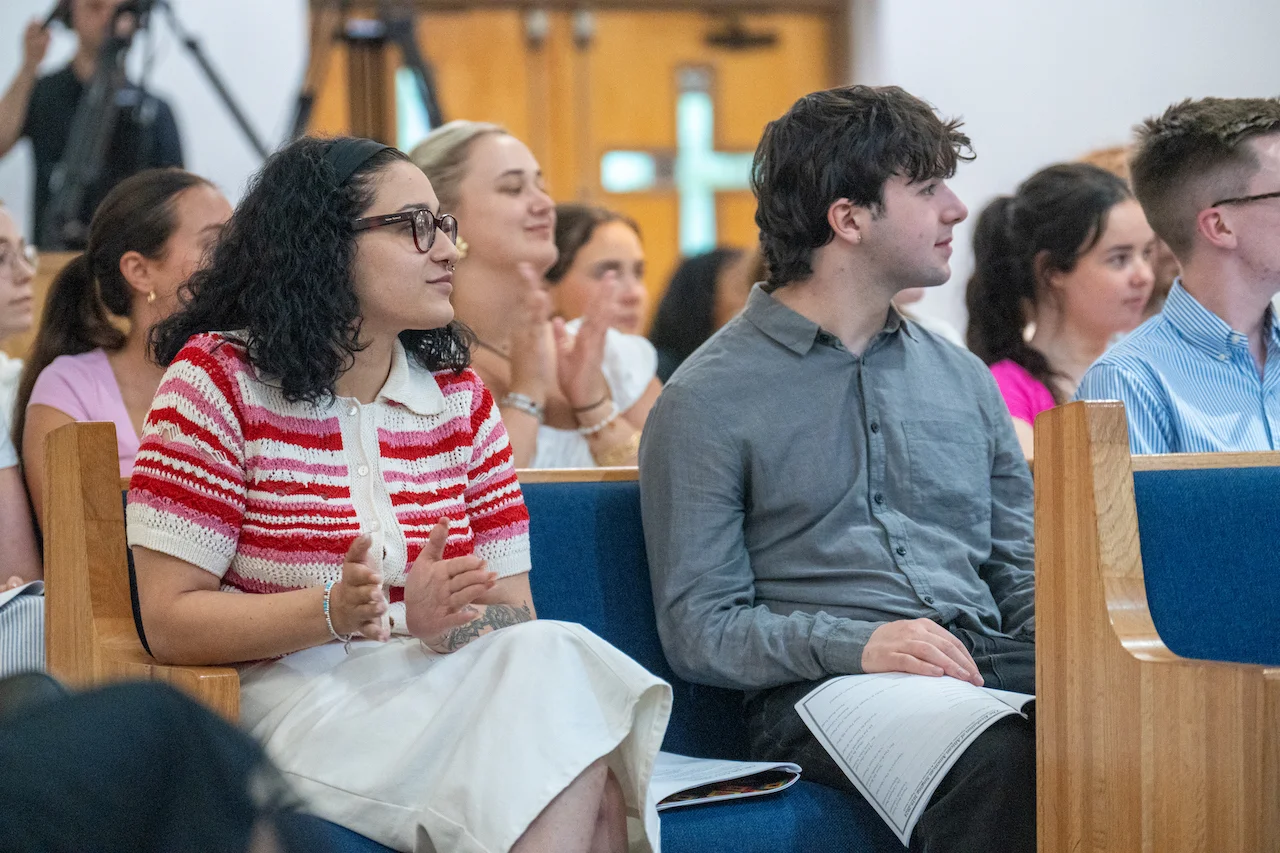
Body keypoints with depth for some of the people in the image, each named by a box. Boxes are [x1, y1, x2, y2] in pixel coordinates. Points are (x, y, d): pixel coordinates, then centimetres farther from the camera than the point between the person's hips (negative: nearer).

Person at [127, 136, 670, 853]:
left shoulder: (459, 394, 16)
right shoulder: (220, 378, 1)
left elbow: (513, 611, 8)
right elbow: (172, 622, -5)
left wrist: (444, 622, -16)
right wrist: (333, 612, -21)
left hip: (445, 683, 5)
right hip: (300, 702, -5)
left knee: (559, 658, -30)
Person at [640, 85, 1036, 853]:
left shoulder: (963, 379, 23)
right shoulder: (708, 400, 5)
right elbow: (698, 628, 0)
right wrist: (855, 645, -17)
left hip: (985, 662, 5)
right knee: (996, 759, -40)